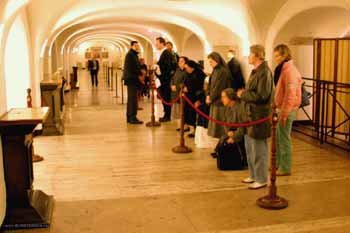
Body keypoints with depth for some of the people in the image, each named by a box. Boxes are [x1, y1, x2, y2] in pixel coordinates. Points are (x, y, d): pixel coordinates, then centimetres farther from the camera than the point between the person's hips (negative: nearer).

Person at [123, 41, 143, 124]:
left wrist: (140, 73, 4)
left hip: (133, 80, 10)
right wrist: (138, 75, -12)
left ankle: (129, 117, 18)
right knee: (133, 99, -11)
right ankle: (132, 118, -10)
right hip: (132, 79, -10)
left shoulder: (134, 55, 21)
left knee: (131, 99, 13)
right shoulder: (130, 55, -10)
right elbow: (130, 68, -18)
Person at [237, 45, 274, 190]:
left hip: (259, 116, -10)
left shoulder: (264, 72, -18)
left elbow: (261, 95, -24)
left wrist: (243, 94, -14)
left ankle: (261, 179, 13)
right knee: (250, 147, 18)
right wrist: (244, 93, 6)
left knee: (258, 149, 0)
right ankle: (254, 175, 32)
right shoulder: (255, 71, 13)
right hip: (250, 114, 10)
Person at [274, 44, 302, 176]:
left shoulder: (290, 71, -19)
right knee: (279, 138, 18)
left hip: (287, 110, -10)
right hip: (282, 108, 10)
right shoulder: (283, 69, 13)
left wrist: (284, 114, -22)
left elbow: (290, 95, -23)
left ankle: (285, 169, 9)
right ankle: (279, 164, 30)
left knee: (284, 139, -1)